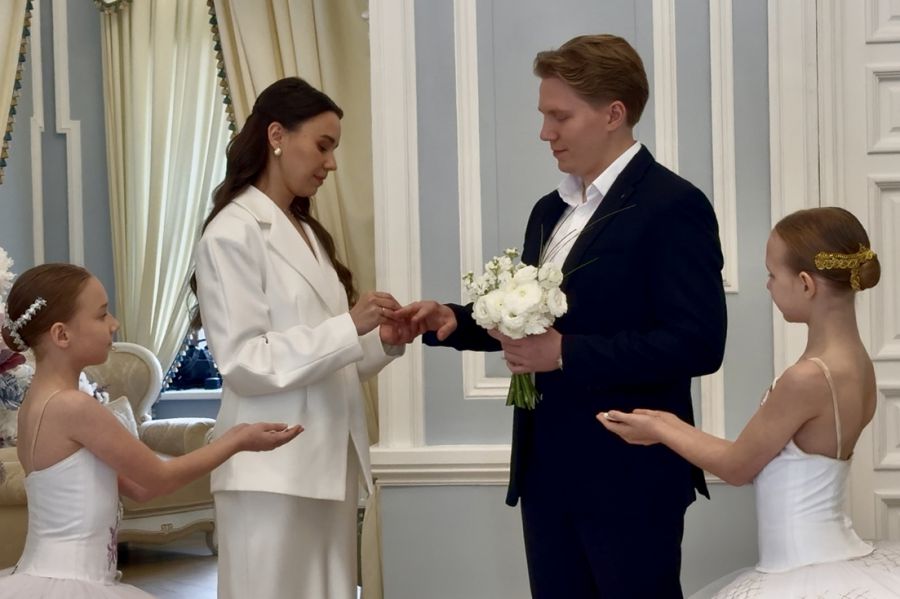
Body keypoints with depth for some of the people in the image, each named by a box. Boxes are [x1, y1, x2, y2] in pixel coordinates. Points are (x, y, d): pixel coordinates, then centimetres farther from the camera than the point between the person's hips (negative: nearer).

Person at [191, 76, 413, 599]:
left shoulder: (307, 232, 16)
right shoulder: (234, 232, -9)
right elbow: (244, 363, -16)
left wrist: (383, 342, 1)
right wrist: (350, 327, -21)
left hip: (329, 461, 8)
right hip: (274, 469, -8)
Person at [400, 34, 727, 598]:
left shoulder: (673, 207, -13)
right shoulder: (551, 210, 13)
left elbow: (698, 344, -21)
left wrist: (565, 353, -23)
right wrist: (457, 320, 2)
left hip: (628, 476, -8)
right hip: (547, 471, 8)